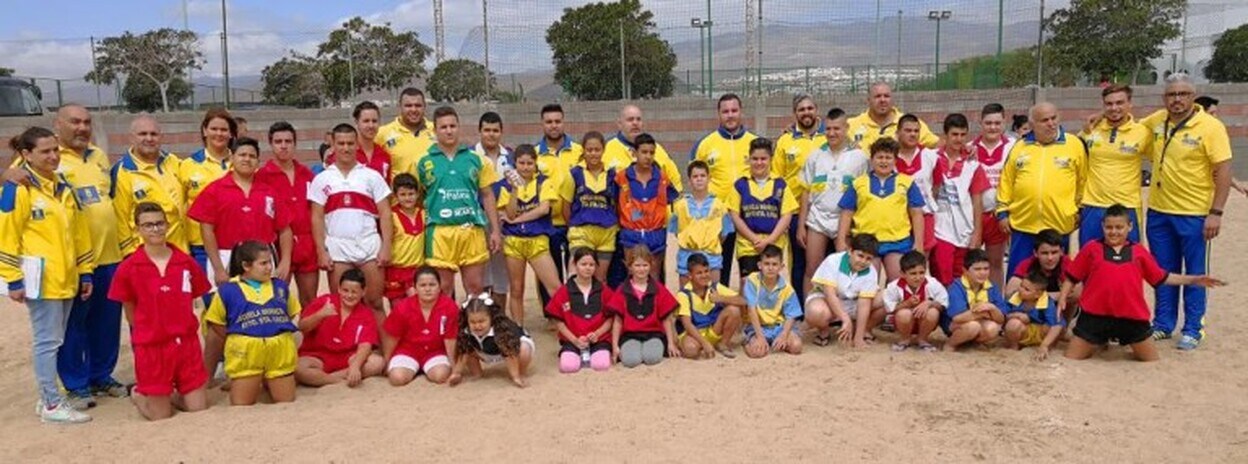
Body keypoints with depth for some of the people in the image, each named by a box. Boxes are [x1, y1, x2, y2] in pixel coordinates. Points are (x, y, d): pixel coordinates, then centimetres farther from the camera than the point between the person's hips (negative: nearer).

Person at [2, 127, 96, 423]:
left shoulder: (62, 187, 13)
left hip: (66, 278, 7)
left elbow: (79, 231, 17)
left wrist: (84, 272, 16)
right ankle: (51, 405, 4)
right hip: (40, 277, -7)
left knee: (54, 340, 13)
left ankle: (48, 396, 23)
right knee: (47, 340, -3)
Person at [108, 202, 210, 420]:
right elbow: (130, 311, 4)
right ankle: (138, 395, 36)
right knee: (162, 417, 7)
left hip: (187, 343, 3)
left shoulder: (186, 262, -1)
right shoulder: (128, 268, -8)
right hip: (152, 347, -2)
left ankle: (172, 396, 34)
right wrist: (147, 331, 6)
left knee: (199, 409, 6)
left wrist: (183, 329, 3)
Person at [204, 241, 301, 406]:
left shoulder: (281, 286, 9)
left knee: (287, 403, 10)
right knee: (241, 406, 3)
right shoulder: (228, 290, -1)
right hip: (245, 353, -2)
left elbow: (292, 314, 19)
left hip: (280, 351, 2)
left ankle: (267, 385, 36)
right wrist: (235, 339, 3)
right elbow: (214, 321, 7)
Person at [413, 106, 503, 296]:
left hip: (472, 231, 1)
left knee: (476, 288, 6)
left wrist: (496, 230, 6)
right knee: (443, 290, 4)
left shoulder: (475, 159, 10)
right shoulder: (424, 162, 6)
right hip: (439, 232, -1)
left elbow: (488, 196, 11)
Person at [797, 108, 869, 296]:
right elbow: (806, 192, 8)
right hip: (817, 219, 2)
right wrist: (801, 225, 4)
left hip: (846, 220, -2)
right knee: (812, 271, 3)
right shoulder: (816, 156, 8)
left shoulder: (858, 157, 2)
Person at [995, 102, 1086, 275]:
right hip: (1022, 224, 1)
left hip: (1059, 226, -1)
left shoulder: (1074, 144, 1)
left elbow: (1082, 180, 6)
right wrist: (1002, 211, 6)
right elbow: (1006, 181, 9)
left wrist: (1079, 209, 8)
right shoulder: (1020, 147, 7)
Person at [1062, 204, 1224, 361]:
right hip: (1095, 315, -2)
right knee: (1072, 357, 1)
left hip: (1132, 316, 2)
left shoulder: (1139, 252, 8)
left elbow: (1162, 277, 15)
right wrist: (1062, 300, -4)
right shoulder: (1091, 248, 2)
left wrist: (1194, 280, 11)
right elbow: (1072, 277, 6)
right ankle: (1101, 342, 29)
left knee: (1153, 360, 8)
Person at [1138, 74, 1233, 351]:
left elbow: (1223, 171, -12)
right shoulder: (1157, 120, 3)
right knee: (1164, 273, 14)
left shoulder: (1210, 127, -10)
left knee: (1195, 274, 6)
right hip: (1158, 211, 4)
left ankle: (1193, 330, 17)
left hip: (1194, 214, -4)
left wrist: (1216, 212, -17)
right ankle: (1163, 324, 25)